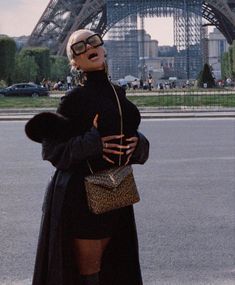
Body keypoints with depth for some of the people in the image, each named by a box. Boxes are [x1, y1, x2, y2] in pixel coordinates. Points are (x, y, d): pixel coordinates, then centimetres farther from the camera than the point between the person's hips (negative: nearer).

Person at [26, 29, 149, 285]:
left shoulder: (118, 94, 10)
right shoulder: (75, 98, -9)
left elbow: (132, 134, 19)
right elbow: (51, 150, -11)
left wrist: (136, 144, -3)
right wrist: (93, 144, -22)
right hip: (81, 196, -6)